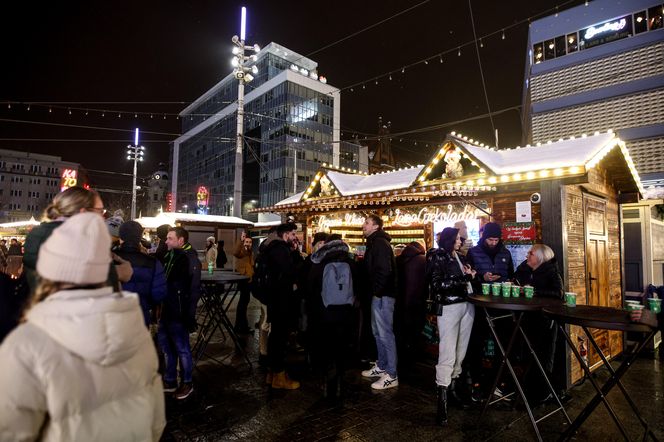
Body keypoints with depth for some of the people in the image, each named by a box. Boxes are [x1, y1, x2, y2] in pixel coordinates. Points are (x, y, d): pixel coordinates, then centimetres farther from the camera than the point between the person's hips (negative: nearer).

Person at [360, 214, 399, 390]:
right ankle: (381, 366, 31)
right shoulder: (374, 243, 17)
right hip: (378, 294, 11)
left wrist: (376, 291, -18)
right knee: (377, 332, 18)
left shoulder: (380, 243, -15)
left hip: (383, 295, -11)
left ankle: (391, 376, 3)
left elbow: (384, 270, -25)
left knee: (385, 333, -5)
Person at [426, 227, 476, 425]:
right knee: (448, 353, -9)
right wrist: (464, 278, -12)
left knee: (461, 350, 7)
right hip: (448, 307, -7)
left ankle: (454, 385, 21)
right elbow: (437, 285, -13)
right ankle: (442, 399, -3)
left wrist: (470, 274, 3)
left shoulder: (459, 257, 16)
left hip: (467, 305, 7)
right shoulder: (436, 256, -4)